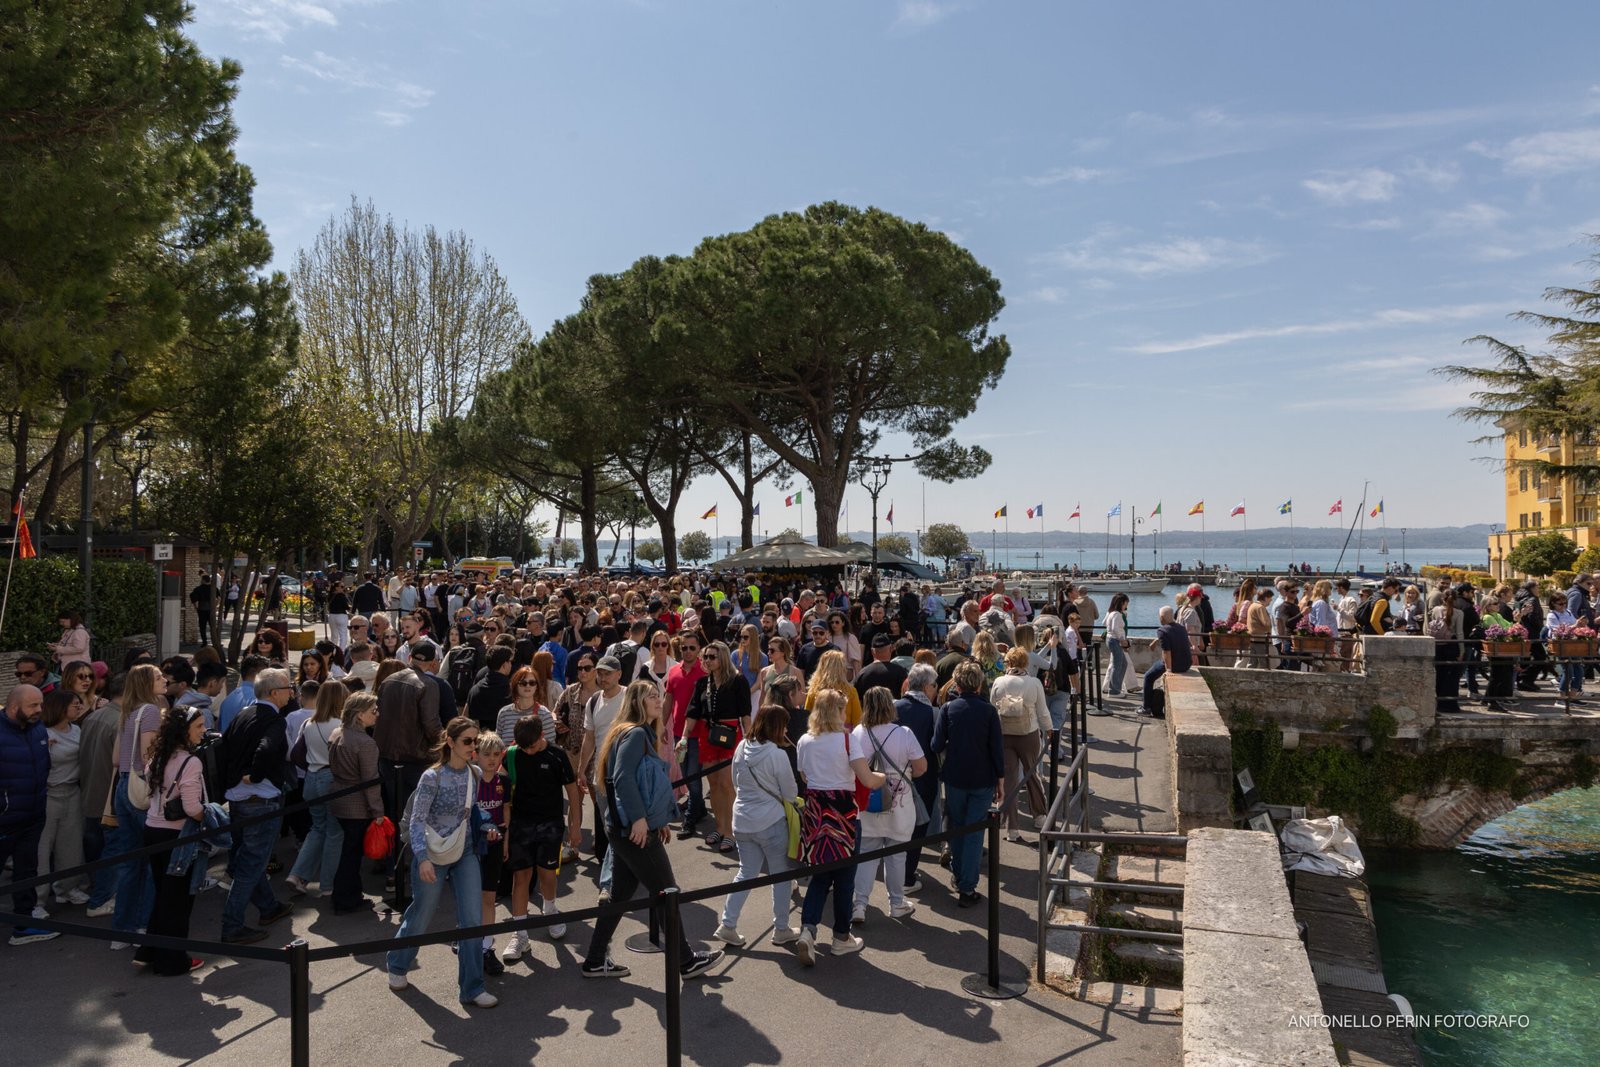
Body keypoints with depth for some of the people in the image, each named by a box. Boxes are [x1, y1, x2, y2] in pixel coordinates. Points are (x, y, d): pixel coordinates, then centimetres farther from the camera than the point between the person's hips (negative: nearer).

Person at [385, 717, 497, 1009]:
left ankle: (472, 988, 8)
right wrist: (423, 858, -25)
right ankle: (396, 965, 41)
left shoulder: (475, 774, 0)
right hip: (432, 856, -4)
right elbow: (417, 820, -16)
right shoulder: (433, 777, -17)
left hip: (465, 855, 5)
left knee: (472, 919, -2)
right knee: (421, 916, 11)